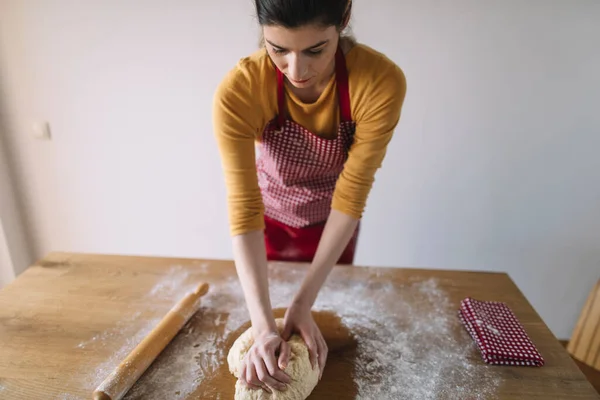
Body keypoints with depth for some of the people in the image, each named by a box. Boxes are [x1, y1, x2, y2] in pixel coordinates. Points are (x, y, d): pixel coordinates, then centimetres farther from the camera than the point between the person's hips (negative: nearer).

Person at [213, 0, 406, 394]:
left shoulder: (381, 82, -32)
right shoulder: (239, 91, -33)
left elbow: (350, 197, -28)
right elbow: (244, 210, -32)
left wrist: (304, 302, -29)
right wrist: (264, 326, -38)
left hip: (332, 220, 1)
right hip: (270, 215, 0)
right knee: (269, 297, 24)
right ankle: (268, 346, 54)